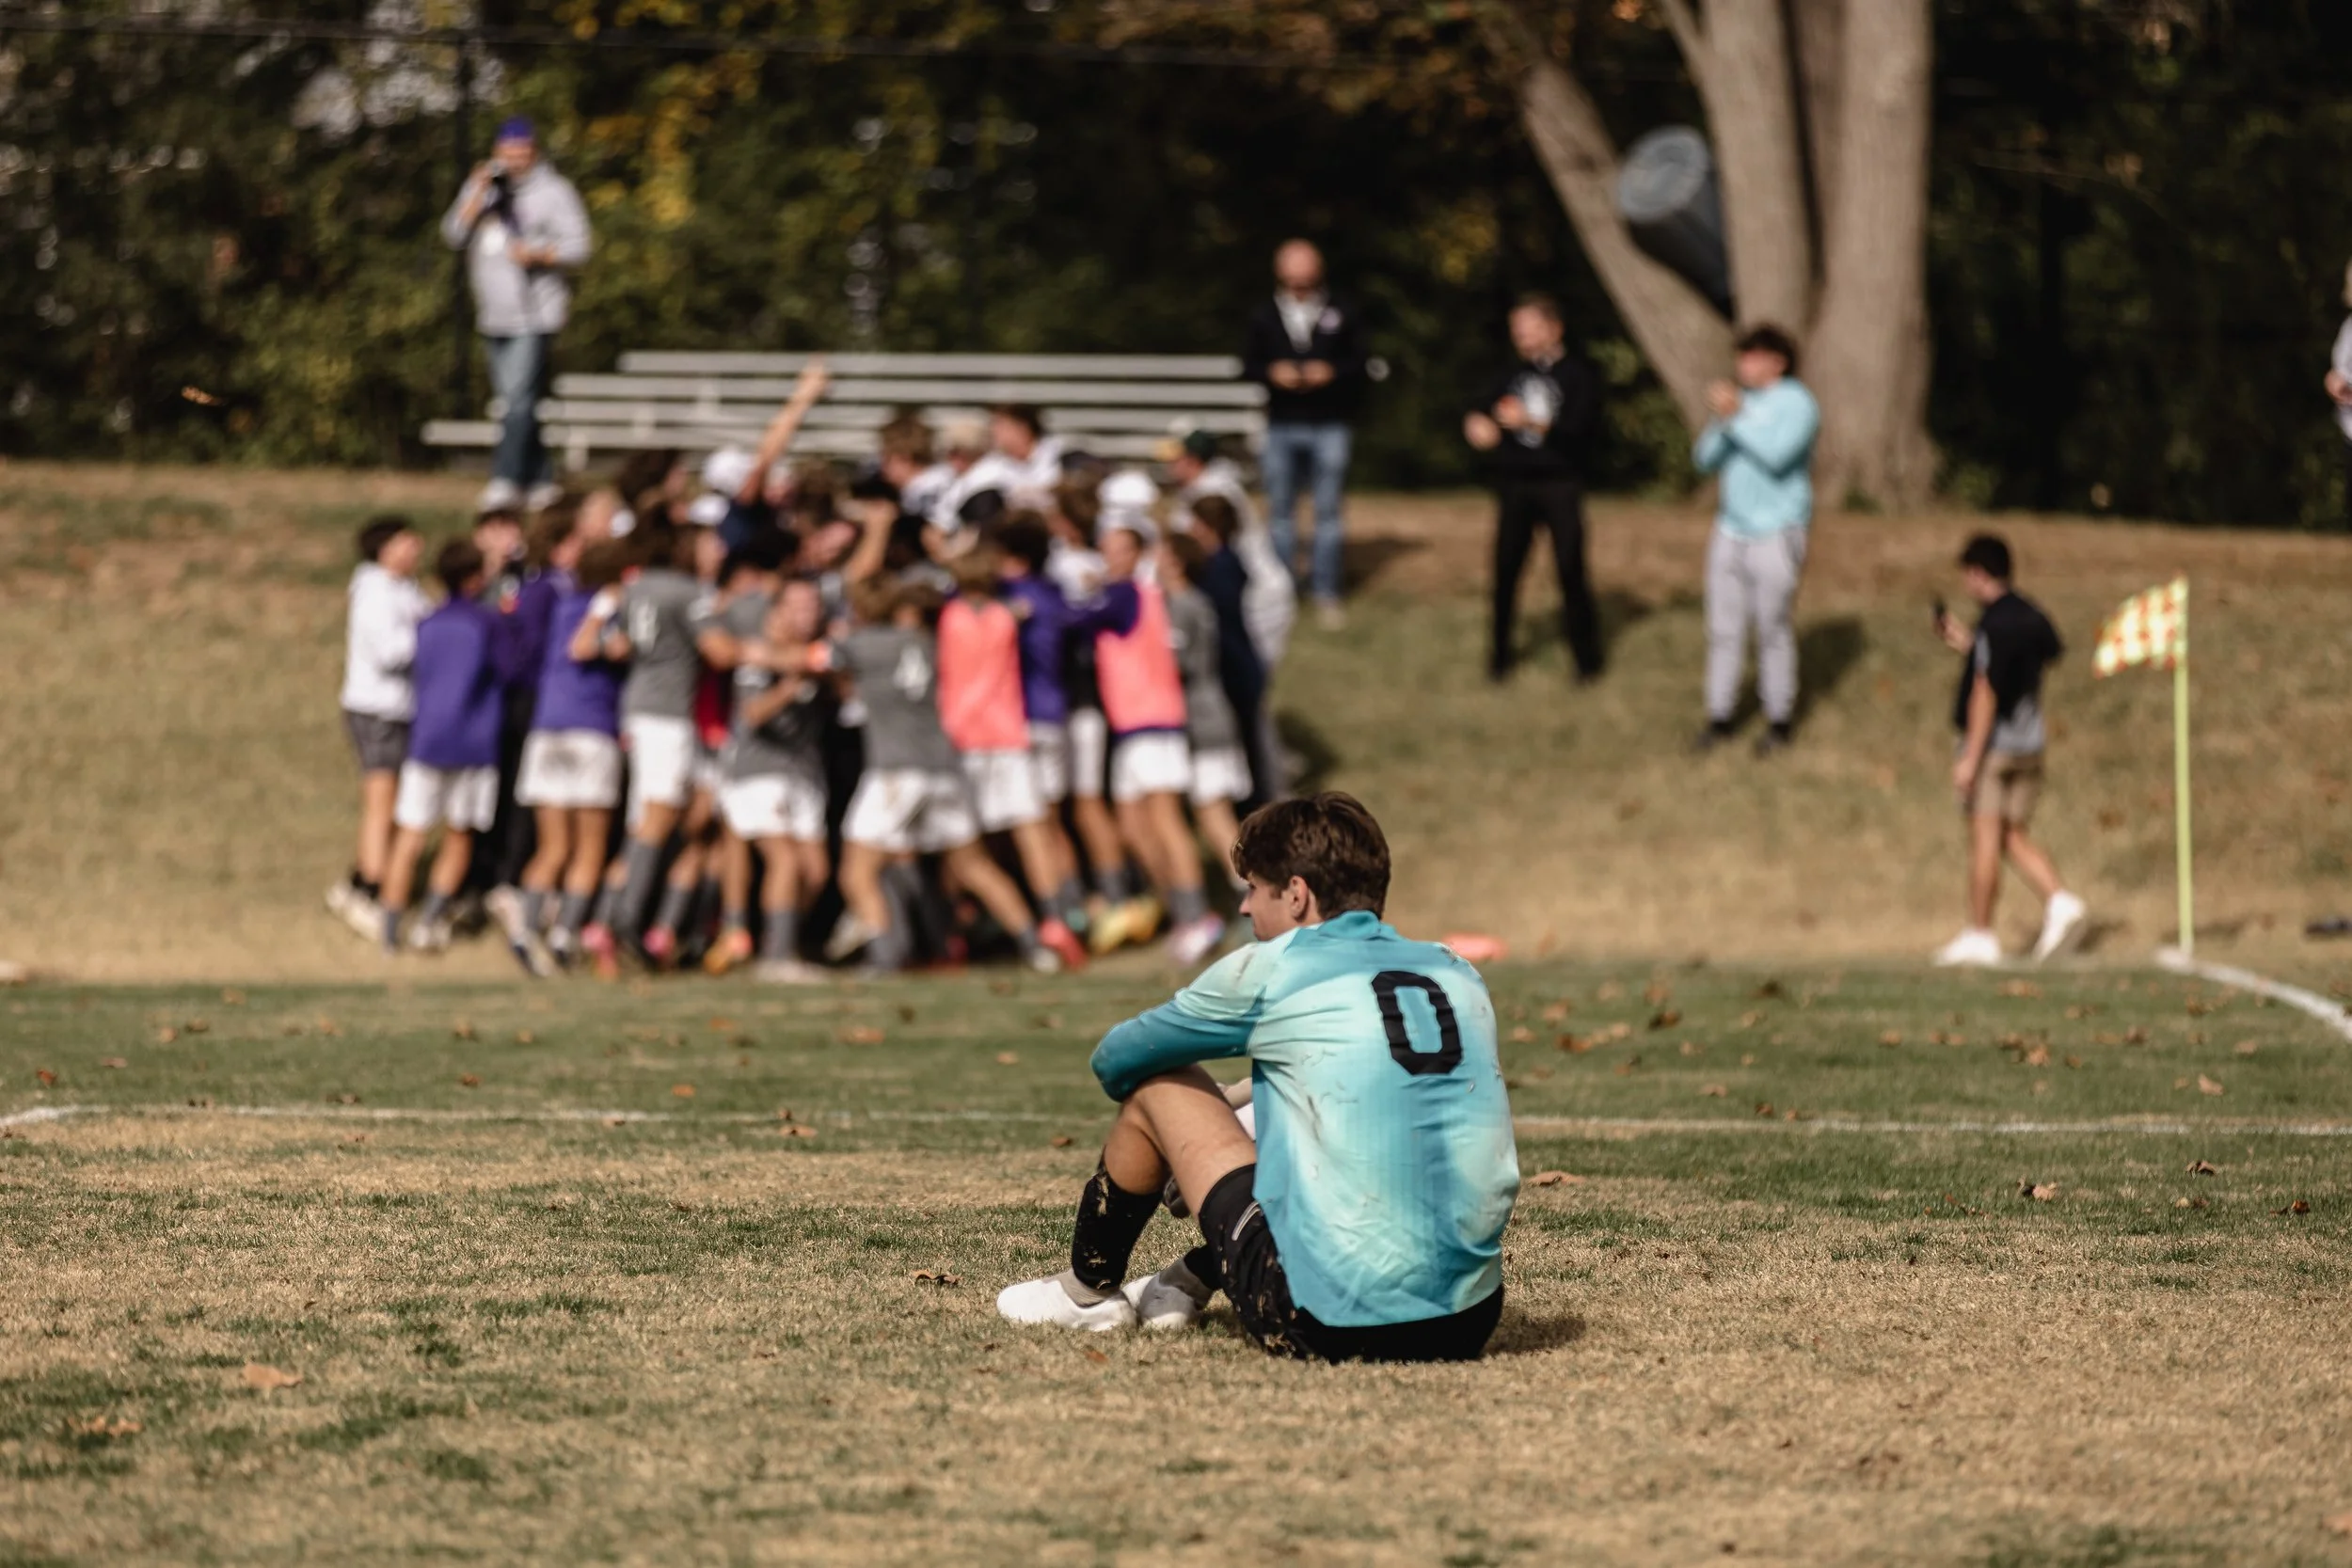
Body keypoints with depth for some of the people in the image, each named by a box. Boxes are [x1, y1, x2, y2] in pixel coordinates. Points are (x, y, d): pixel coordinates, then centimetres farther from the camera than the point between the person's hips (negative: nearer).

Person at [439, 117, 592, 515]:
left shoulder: (553, 192, -2)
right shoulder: (483, 187, 12)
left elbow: (577, 247, -6)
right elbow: (454, 235, 2)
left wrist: (539, 253, -23)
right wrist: (477, 194, -9)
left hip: (536, 314, -6)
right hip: (493, 315, 6)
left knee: (518, 397, -17)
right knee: (511, 399, 9)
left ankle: (506, 479, -21)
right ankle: (540, 480, 18)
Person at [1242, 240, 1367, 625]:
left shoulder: (1341, 314, 2)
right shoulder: (1264, 316, 6)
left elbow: (1358, 362, 2)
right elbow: (1248, 365, 6)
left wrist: (1331, 372, -16)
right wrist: (1272, 373, -14)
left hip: (1329, 425, -1)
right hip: (1281, 426, 1)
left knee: (1328, 511, 2)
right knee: (1281, 510, 7)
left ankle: (1326, 593, 8)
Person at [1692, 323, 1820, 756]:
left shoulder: (1797, 404, -7)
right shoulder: (1738, 400, 13)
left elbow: (1776, 455, -21)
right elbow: (1705, 459, 7)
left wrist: (1736, 417, -23)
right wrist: (1718, 423, -12)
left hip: (1775, 535, -6)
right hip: (1730, 531, 6)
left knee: (1774, 631, -2)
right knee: (1724, 630, 6)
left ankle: (1779, 722, 6)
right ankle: (1719, 717, 11)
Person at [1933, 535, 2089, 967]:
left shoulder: (1993, 626, -17)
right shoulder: (2033, 618, 7)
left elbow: (1985, 694, -20)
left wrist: (1970, 758, -18)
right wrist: (1968, 645, 27)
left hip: (1992, 742, -8)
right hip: (2030, 741, 8)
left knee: (1984, 836, -1)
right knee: (2013, 837, 13)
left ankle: (1980, 935, 4)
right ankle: (2060, 901, -5)